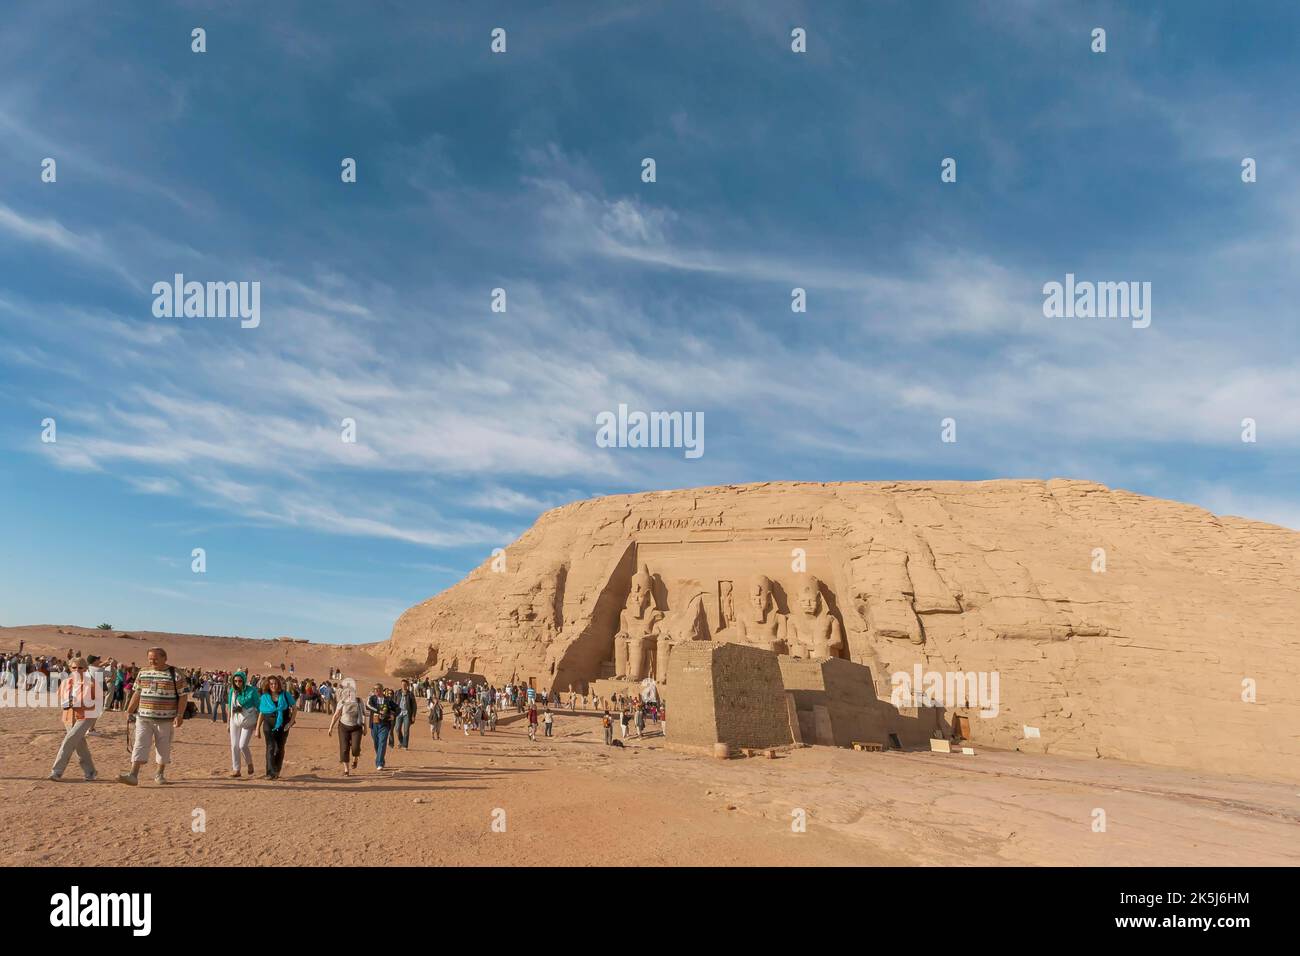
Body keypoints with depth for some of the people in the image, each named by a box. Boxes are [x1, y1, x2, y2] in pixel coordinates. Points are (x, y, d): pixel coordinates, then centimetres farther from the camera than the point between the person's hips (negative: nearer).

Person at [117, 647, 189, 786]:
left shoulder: (175, 675, -6)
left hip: (165, 719, -3)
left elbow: (183, 696, -6)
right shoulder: (143, 673, 8)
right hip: (143, 717, 3)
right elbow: (137, 693, 14)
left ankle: (160, 774, 21)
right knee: (140, 745, -7)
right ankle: (133, 774, -10)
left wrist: (180, 715, -12)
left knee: (163, 747, 7)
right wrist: (129, 711, 7)